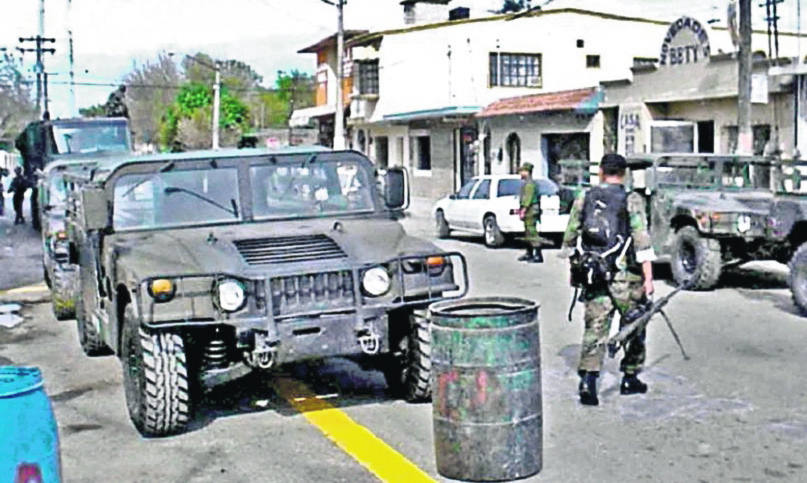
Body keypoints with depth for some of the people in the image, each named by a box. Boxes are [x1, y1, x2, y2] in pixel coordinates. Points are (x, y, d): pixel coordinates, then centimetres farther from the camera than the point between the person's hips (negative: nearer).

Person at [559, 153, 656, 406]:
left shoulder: (583, 199, 6)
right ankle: (630, 379, 24)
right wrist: (648, 278, -9)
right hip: (624, 276, -3)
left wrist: (574, 269, 22)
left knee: (594, 328, 4)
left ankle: (587, 382, -8)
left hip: (593, 275, 3)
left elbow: (569, 239, 11)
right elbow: (642, 241, -11)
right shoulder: (632, 201, -4)